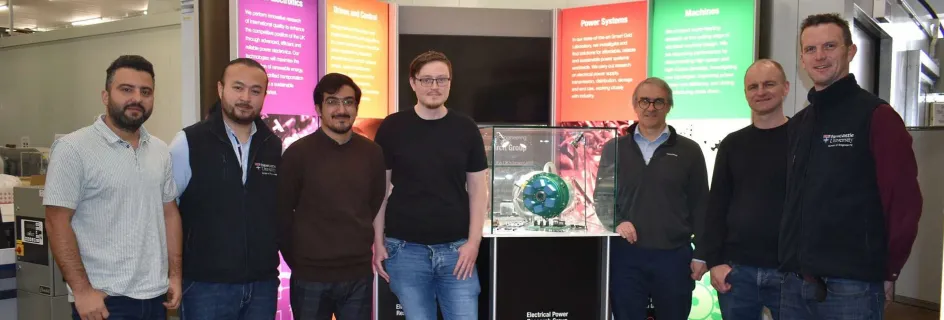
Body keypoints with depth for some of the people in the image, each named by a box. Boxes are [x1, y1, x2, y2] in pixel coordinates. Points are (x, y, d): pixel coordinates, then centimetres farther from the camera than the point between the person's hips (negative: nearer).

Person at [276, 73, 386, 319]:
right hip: (310, 277, -2)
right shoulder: (298, 153, -7)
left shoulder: (372, 153, 3)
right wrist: (296, 260, 1)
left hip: (359, 275, 3)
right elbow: (282, 212, -2)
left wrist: (361, 250, 11)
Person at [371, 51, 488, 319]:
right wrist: (378, 242, 0)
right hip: (406, 249, -1)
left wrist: (473, 241, -3)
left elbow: (477, 189, 4)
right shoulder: (392, 128, -1)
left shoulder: (466, 129, 2)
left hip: (456, 248, 1)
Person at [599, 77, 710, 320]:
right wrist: (616, 222, -10)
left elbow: (700, 206, 5)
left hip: (674, 255, 0)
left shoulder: (689, 151, 5)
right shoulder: (614, 148, 7)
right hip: (625, 254, 1)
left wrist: (700, 254, 1)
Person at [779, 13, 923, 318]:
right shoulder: (797, 124, 12)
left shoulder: (876, 115, -6)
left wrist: (887, 271, -5)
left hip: (851, 285, -5)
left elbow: (905, 201, -9)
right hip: (796, 282, 6)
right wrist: (792, 264, 9)